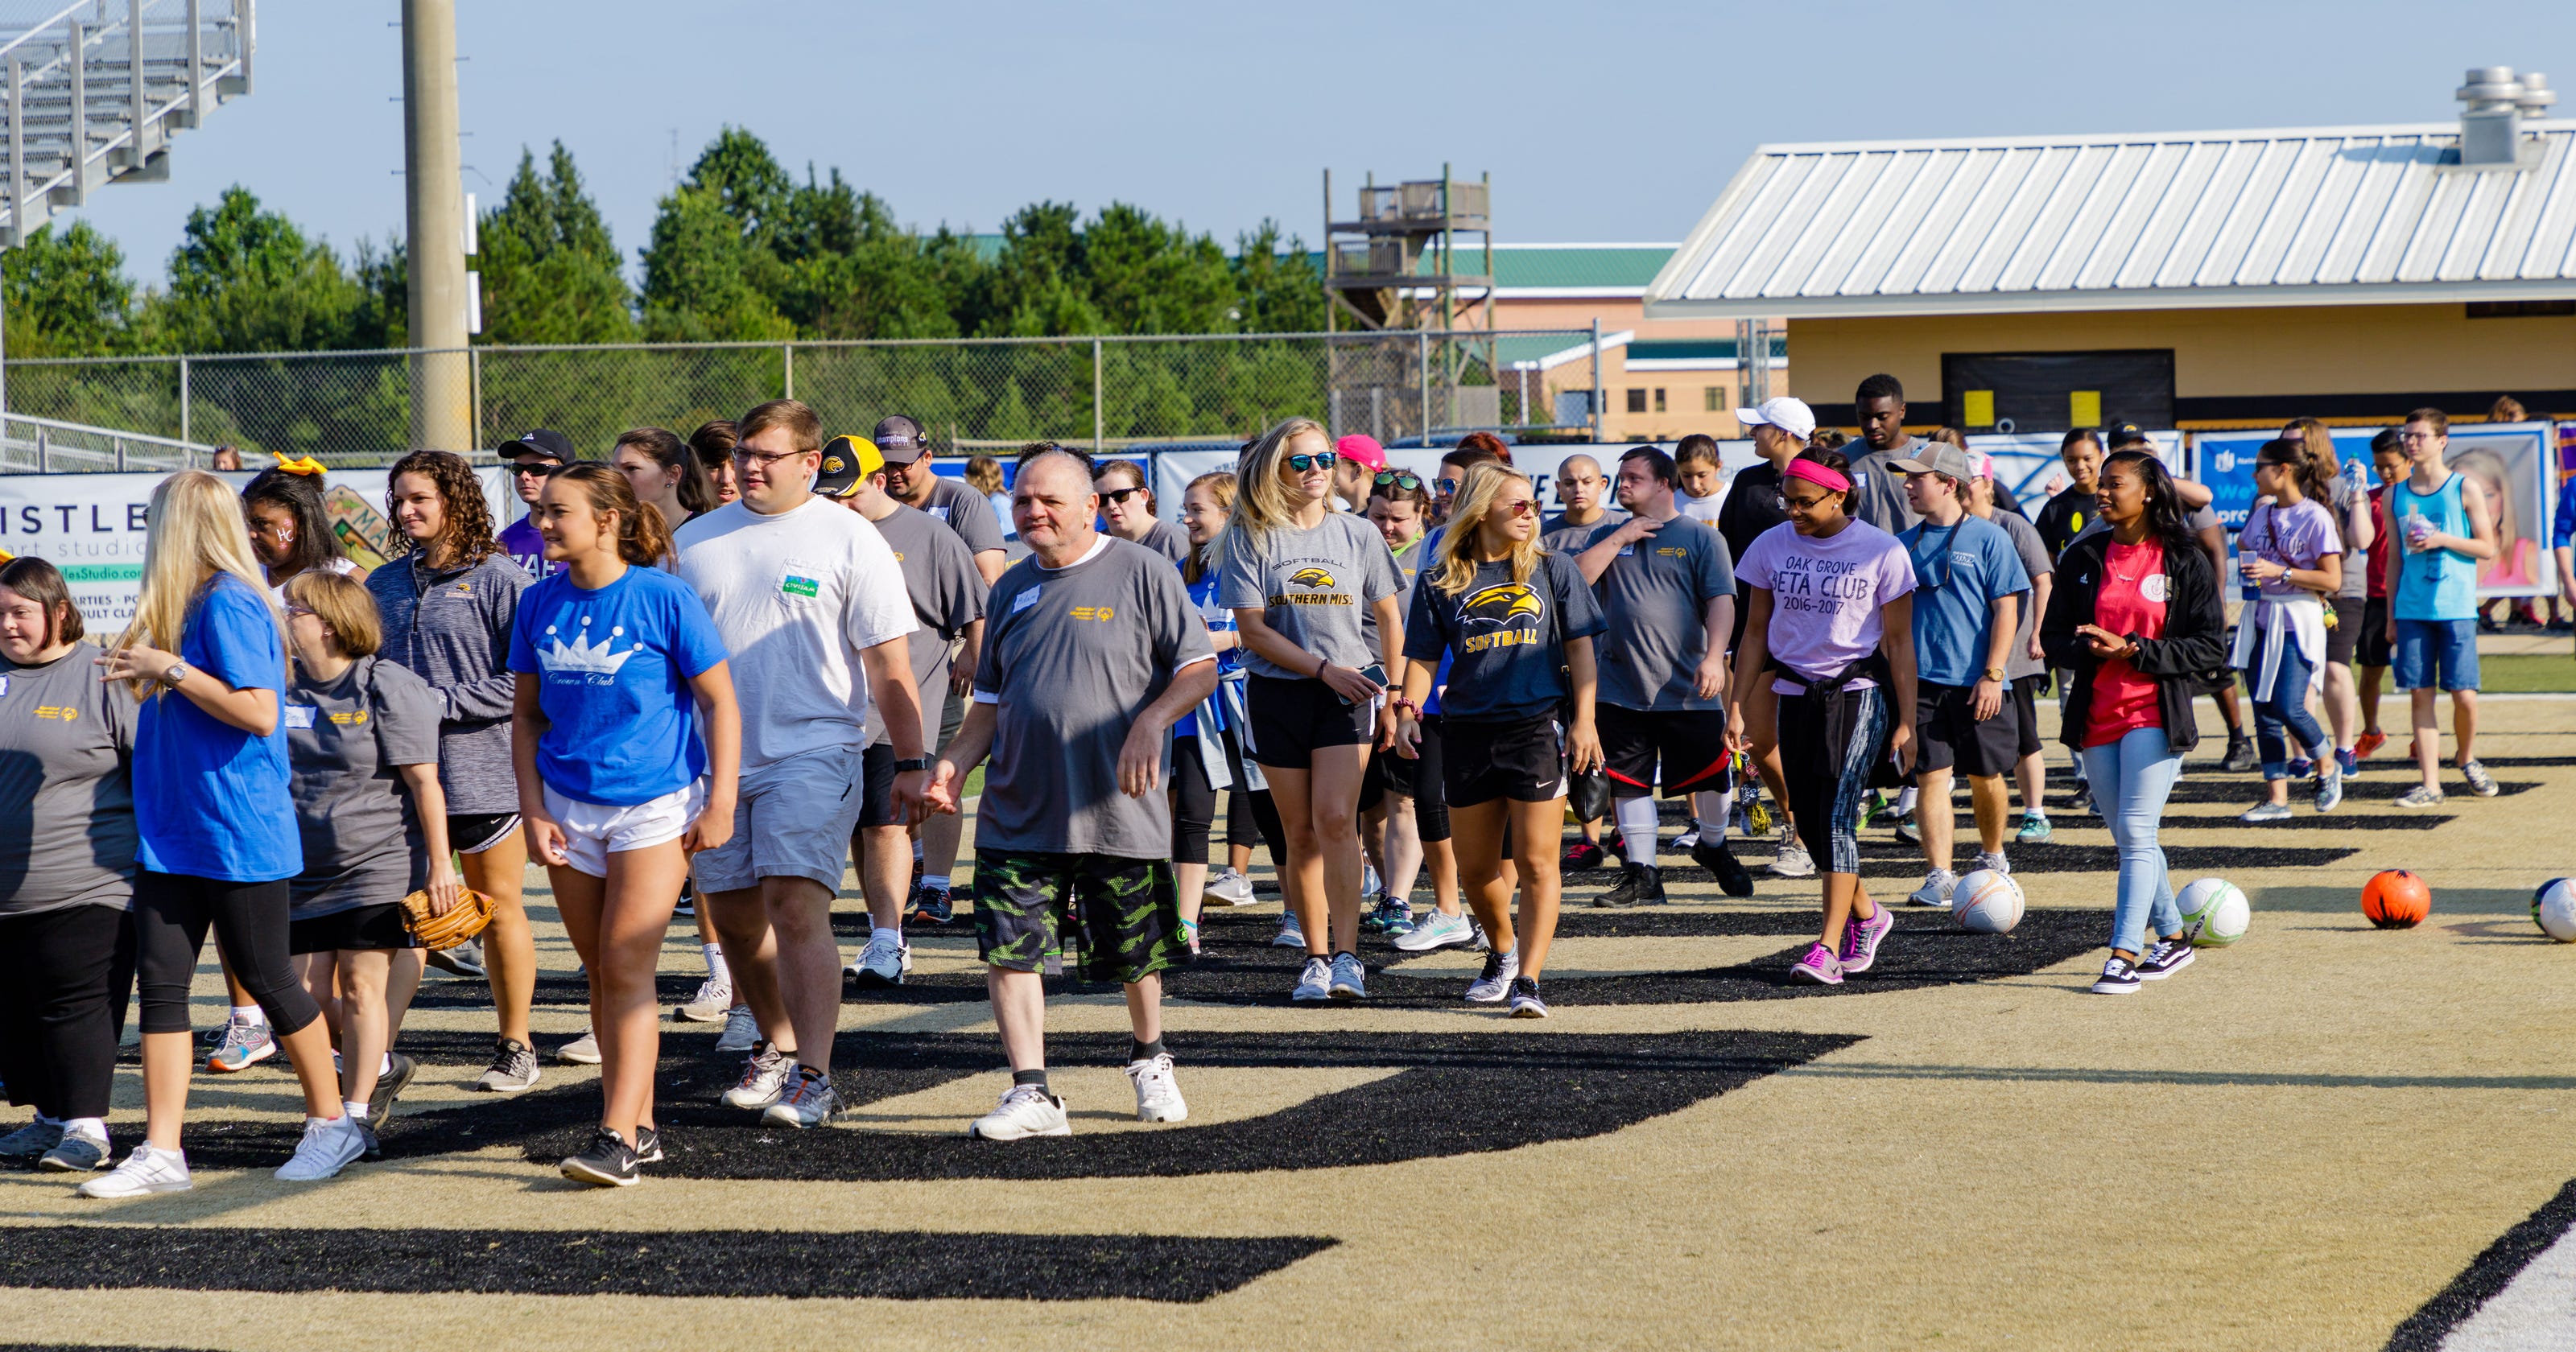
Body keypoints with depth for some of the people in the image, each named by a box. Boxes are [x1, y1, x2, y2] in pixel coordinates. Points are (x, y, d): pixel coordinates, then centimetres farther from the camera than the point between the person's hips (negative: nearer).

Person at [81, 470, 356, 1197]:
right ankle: (161, 1151, 3)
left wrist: (171, 670, -21)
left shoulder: (229, 603, -15)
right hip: (173, 832, 9)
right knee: (159, 982, 2)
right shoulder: (191, 605, 12)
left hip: (237, 832, -9)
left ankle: (331, 1123, 18)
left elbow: (258, 713, -23)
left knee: (267, 979, 2)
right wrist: (148, 676, 10)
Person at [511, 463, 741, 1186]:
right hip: (570, 806, 5)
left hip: (655, 804, -5)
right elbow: (526, 714, 10)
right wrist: (532, 809, 2)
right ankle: (639, 1126, 20)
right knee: (600, 971, 9)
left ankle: (617, 1138, -15)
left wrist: (721, 802, -10)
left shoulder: (663, 599, -11)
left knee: (627, 966, -12)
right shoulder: (540, 604, 3)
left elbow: (720, 703, -6)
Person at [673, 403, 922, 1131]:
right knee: (734, 918, 9)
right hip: (715, 759, 5)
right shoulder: (695, 540, 11)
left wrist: (911, 762, -6)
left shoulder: (850, 541, -1)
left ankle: (813, 1078, -14)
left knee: (796, 907, -16)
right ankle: (777, 1048, 29)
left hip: (813, 754, -5)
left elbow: (889, 666, -1)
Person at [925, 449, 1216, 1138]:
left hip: (1120, 811, -4)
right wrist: (956, 762, 3)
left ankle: (1150, 1061, 34)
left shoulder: (1143, 574, -2)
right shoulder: (1011, 589, 13)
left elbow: (1200, 669, -3)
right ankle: (1031, 1094, -4)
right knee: (1008, 949, -8)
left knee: (1136, 953, 8)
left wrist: (1149, 724, -20)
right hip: (1018, 812, 4)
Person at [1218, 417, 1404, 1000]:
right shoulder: (1250, 538, -1)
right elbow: (1253, 629, -6)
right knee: (1301, 833, 3)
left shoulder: (1357, 535, 5)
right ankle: (1316, 957, 12)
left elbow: (1389, 618, 14)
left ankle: (1347, 954, -19)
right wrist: (1323, 668, -14)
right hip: (1277, 693, 0)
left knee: (1335, 819, -17)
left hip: (1350, 690, 0)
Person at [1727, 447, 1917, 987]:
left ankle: (1829, 948, -18)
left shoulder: (1881, 552, -5)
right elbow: (1756, 633, 11)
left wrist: (1906, 720, -4)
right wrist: (1737, 705, 5)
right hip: (1795, 695, 4)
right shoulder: (1771, 546, 4)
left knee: (1837, 815, -16)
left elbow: (1899, 643, -1)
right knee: (1809, 821, 5)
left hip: (1858, 694, -4)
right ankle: (1866, 914, 30)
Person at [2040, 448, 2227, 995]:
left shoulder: (2183, 560, -3)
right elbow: (2055, 635, 9)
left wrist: (2135, 650, -16)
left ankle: (2125, 953, -12)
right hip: (2097, 718, 5)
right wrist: (2091, 649, -13)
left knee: (2136, 832, -12)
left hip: (2156, 715, -5)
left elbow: (2209, 645, -5)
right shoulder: (2084, 557, 9)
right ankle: (2173, 938, 25)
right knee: (2127, 838, 11)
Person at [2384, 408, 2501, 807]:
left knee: (2464, 696, -5)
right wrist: (2391, 618, 13)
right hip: (2411, 608, 3)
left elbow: (2487, 547, 0)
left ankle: (2467, 759, 23)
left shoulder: (2466, 489, 1)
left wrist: (2442, 540, -14)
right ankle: (2430, 784, 2)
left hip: (2456, 607, -3)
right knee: (2420, 695, -1)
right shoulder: (2396, 495, 10)